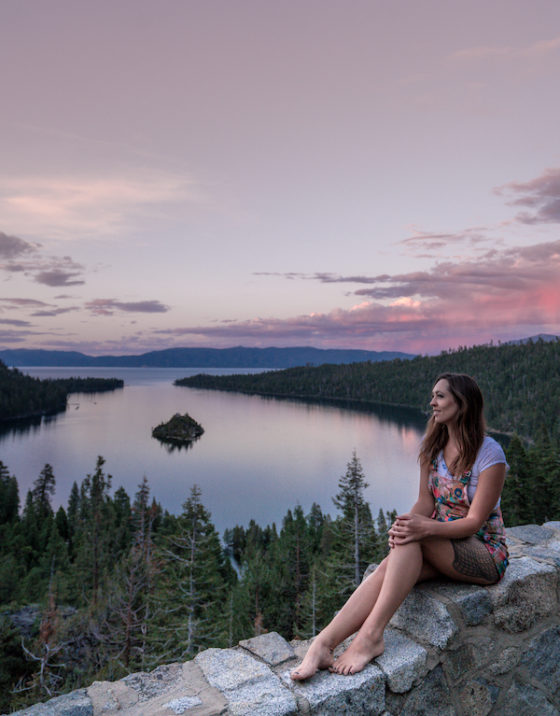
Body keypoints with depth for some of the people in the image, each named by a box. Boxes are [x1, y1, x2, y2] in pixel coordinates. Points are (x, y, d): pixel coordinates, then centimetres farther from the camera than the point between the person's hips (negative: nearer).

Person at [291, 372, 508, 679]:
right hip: (441, 547, 5)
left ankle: (371, 634, -34)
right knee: (387, 569, -27)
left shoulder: (489, 454, -15)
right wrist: (407, 521, -20)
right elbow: (425, 501, 3)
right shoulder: (433, 445, 4)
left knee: (411, 540, -34)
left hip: (485, 553, -5)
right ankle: (323, 644, -34)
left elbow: (474, 521, -18)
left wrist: (426, 527, -35)